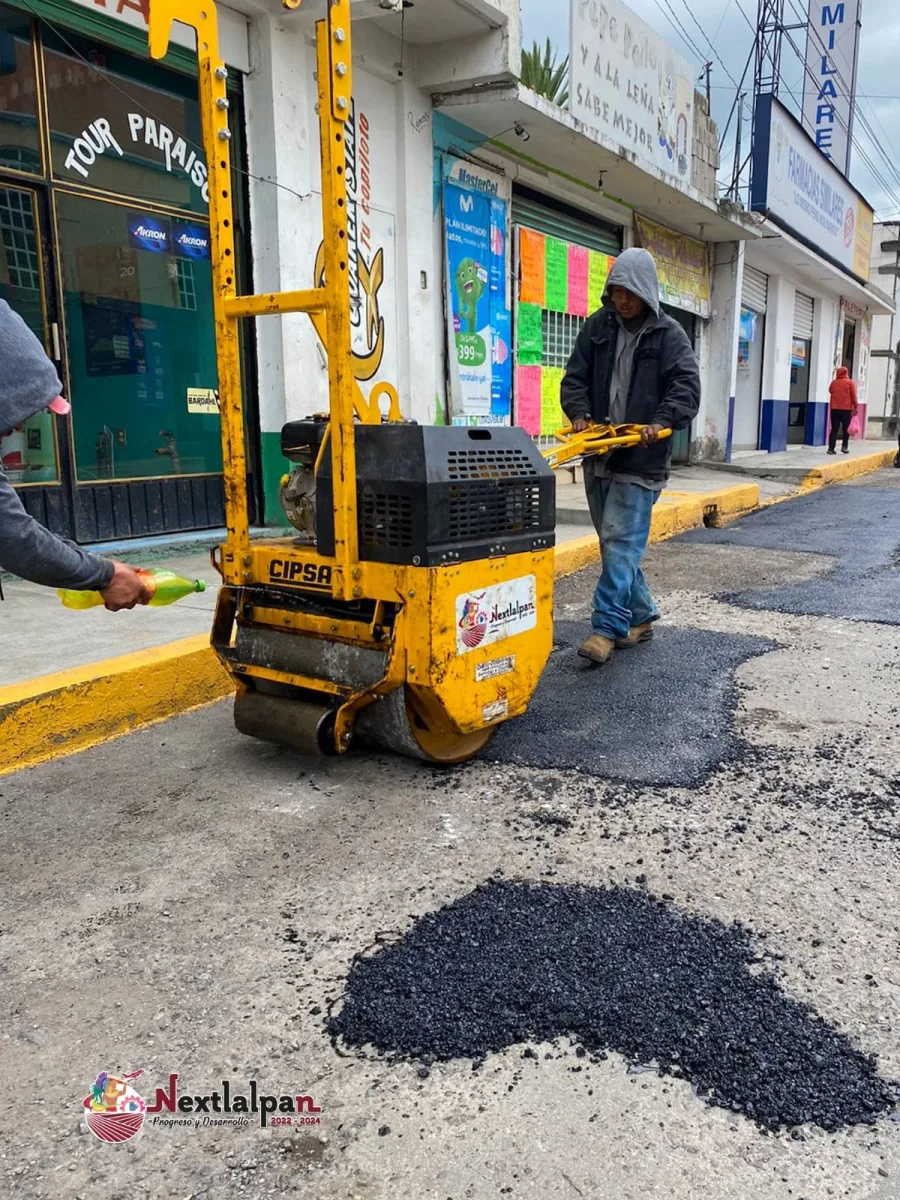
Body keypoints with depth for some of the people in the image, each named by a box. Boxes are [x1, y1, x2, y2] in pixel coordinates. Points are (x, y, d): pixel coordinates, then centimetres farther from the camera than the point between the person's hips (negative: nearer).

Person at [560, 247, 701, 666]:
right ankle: (641, 616, 25)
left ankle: (607, 628, -8)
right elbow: (575, 378, 8)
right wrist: (580, 415, -10)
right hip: (598, 455, 5)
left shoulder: (669, 335, -2)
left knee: (621, 542, -11)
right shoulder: (597, 326, 9)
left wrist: (662, 422, -26)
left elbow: (686, 388, -10)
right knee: (614, 543, 11)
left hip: (640, 458, -5)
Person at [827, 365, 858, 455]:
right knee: (846, 429, 9)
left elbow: (830, 392, 17)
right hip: (846, 409, -2)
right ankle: (844, 446, 2)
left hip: (834, 409, 3)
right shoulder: (850, 382, -2)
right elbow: (854, 396, -4)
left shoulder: (833, 382, 7)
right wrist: (856, 407, 0)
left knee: (834, 429, 3)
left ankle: (831, 448, -4)